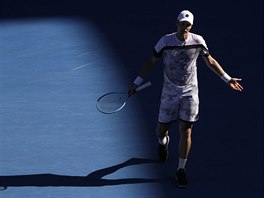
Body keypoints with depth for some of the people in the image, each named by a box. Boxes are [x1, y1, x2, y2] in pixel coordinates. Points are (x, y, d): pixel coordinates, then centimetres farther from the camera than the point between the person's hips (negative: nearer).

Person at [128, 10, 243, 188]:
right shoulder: (165, 41, -11)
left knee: (186, 131, -6)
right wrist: (136, 83, -1)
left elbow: (210, 61, 9)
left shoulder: (198, 41, -8)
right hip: (170, 92, 0)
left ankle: (181, 170, 8)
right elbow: (151, 62, 1)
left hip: (190, 93, 0)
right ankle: (163, 141, 49)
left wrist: (228, 79, 10)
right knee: (161, 129, 9)